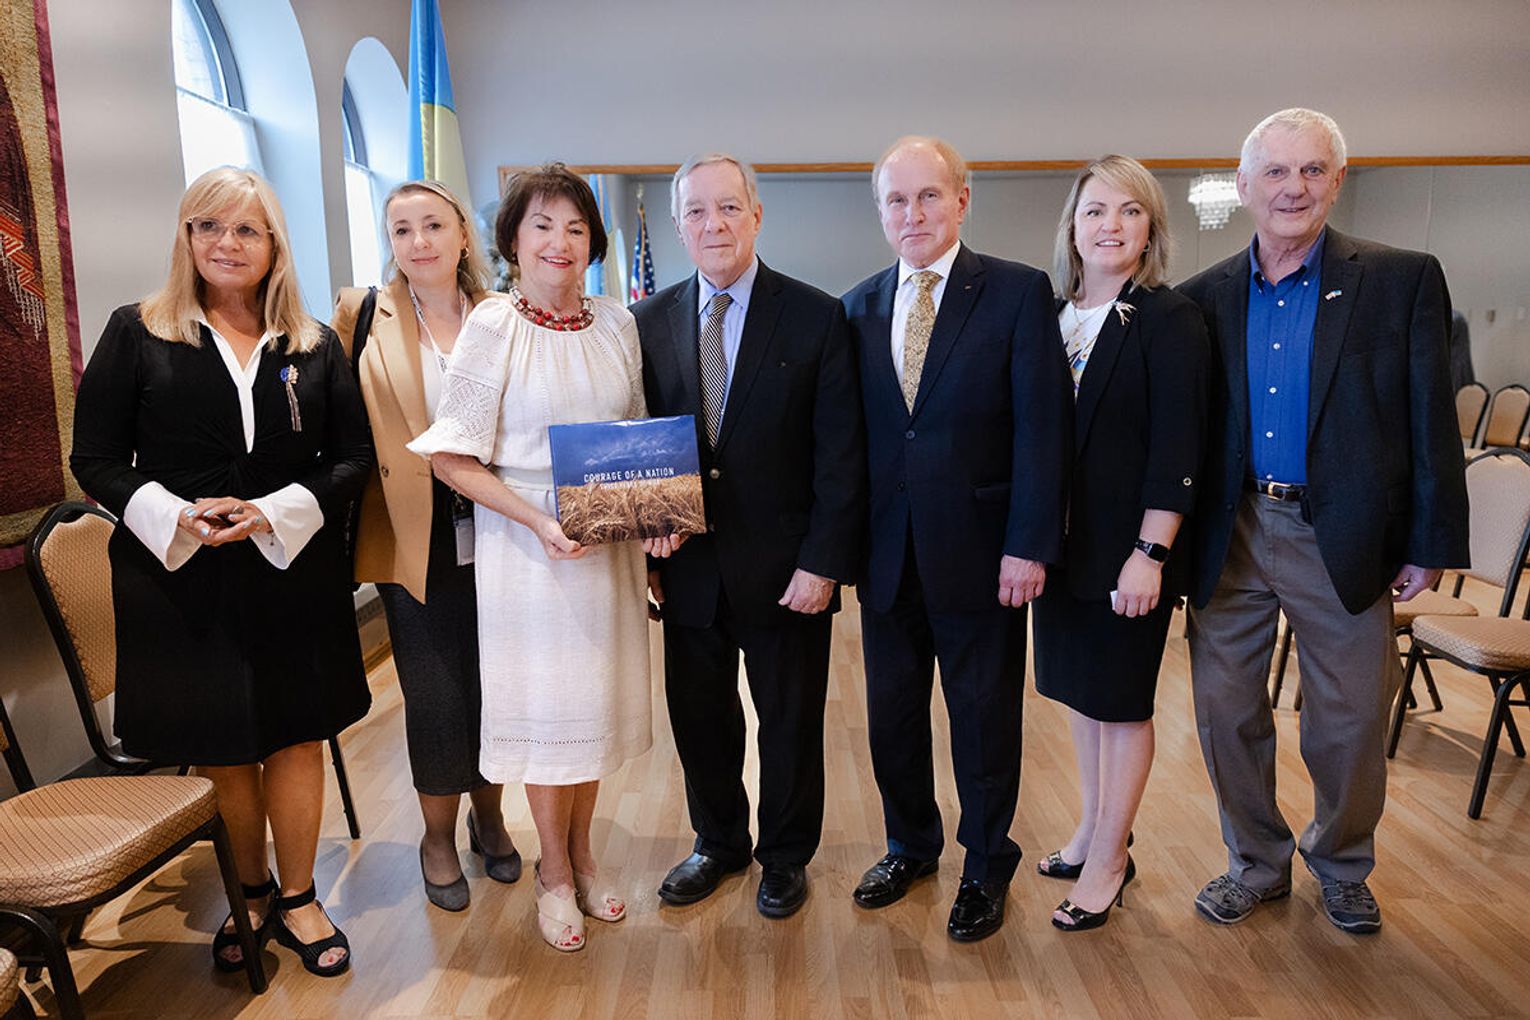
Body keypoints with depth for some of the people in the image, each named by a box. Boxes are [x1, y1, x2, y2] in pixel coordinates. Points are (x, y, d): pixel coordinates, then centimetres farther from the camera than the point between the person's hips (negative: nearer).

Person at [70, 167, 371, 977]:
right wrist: (175, 518, -17)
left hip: (294, 571, 1)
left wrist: (277, 513, -14)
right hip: (178, 575, -1)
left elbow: (353, 456, 2)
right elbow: (95, 459, 0)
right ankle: (250, 894, 33)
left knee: (296, 737, 7)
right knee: (218, 751, 10)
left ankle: (297, 901, 25)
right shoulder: (136, 332, 1)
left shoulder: (314, 346, 5)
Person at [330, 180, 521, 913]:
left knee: (491, 687, 12)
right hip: (414, 541, -1)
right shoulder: (364, 317, 0)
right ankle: (438, 837, 30)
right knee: (433, 697, 7)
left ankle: (488, 818, 36)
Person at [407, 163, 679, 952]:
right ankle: (555, 872, 29)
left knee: (598, 695, 14)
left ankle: (582, 852, 36)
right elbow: (451, 456, -10)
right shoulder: (492, 327, -8)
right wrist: (537, 518, -21)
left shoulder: (616, 324, 4)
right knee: (544, 702, 7)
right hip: (525, 543, -4)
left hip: (611, 541, 4)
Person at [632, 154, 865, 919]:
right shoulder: (650, 321, 4)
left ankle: (785, 856, 36)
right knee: (698, 717, 16)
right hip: (688, 566, 3)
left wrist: (823, 564, -14)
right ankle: (718, 842, 41)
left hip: (786, 569, -2)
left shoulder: (816, 318, -6)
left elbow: (840, 455, -8)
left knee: (790, 723, 13)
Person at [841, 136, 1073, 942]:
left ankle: (986, 867, 32)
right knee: (892, 712, 16)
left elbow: (1043, 424, -10)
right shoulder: (859, 308, 7)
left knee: (984, 716, 11)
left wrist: (1029, 545, -15)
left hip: (979, 550, -4)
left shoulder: (1020, 292, -5)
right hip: (886, 550, 4)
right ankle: (910, 845, 39)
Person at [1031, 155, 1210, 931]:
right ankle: (1092, 830, 35)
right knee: (1078, 689, 16)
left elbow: (1177, 449, -15)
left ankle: (1109, 857, 23)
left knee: (1121, 699, 7)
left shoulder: (1169, 319, -9)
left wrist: (1150, 554, -19)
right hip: (1061, 541, 6)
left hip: (1129, 548, -6)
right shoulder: (1052, 318, 7)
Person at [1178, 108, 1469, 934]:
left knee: (1350, 722, 10)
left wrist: (1430, 543, -4)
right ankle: (1256, 862, 32)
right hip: (1231, 536, 2)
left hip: (1342, 539, -2)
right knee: (1224, 708, 10)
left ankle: (1342, 866, 37)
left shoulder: (1401, 280, -2)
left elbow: (1430, 421, -2)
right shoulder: (1207, 296, 4)